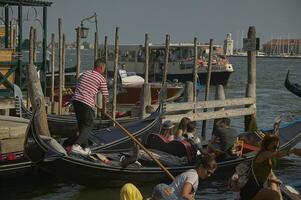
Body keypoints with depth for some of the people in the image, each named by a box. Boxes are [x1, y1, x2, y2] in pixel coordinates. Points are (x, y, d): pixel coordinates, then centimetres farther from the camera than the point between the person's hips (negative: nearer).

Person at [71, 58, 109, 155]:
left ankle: (85, 148, 21)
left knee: (81, 125, 16)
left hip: (76, 100, 7)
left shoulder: (85, 73, 18)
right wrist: (104, 107, 21)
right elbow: (105, 96, 2)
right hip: (87, 103, -7)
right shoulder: (102, 79, 0)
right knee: (88, 126, 3)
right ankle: (76, 145, -13)